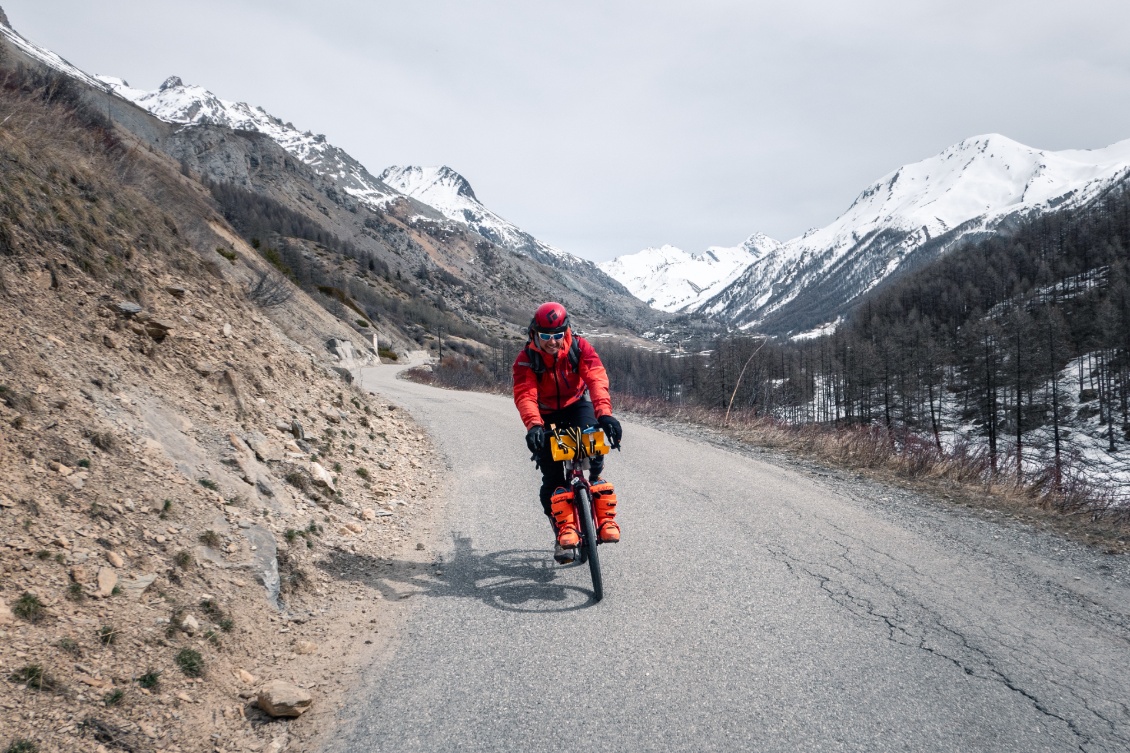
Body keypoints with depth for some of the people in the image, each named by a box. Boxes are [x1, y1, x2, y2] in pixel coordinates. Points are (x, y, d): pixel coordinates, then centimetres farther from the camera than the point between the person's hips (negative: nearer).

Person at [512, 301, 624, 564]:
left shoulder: (579, 348, -18)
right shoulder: (526, 359, -19)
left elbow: (596, 379, -32)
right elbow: (525, 395, -31)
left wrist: (604, 413, -50)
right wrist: (533, 425, -51)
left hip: (577, 405, 0)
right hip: (547, 416, 0)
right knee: (551, 477, -11)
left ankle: (603, 513, -16)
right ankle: (564, 529, 2)